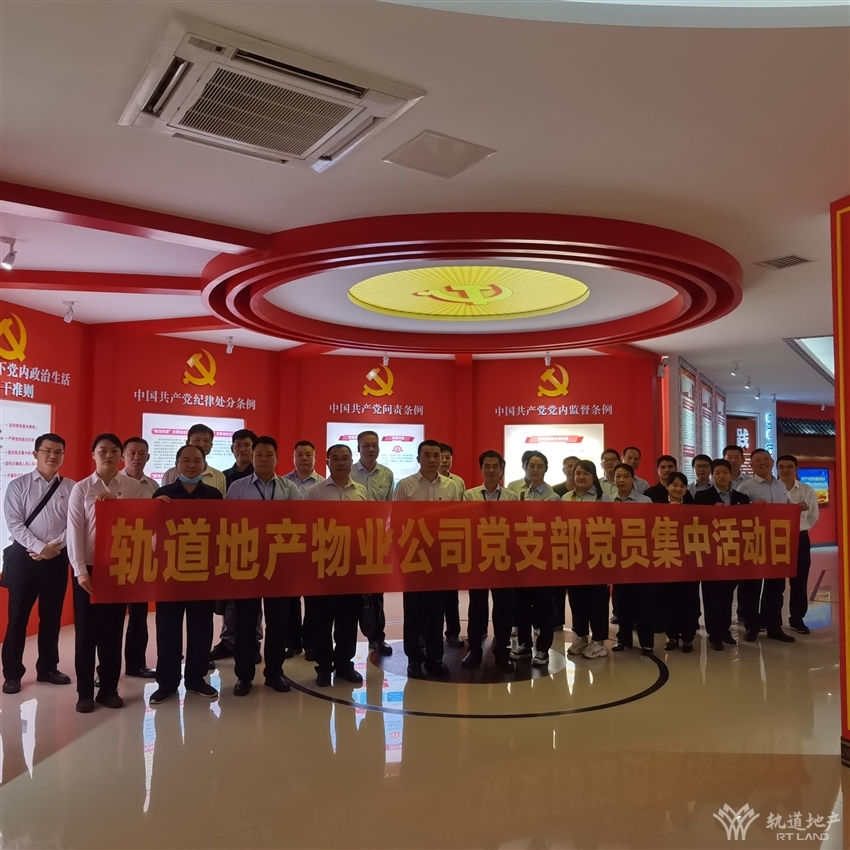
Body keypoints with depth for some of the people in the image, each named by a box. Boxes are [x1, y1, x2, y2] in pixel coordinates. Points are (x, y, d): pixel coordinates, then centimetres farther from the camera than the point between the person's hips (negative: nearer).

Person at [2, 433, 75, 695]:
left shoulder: (71, 488, 3)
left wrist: (54, 547, -14)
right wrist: (40, 547, -16)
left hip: (57, 559, 2)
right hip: (23, 557, -2)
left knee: (52, 617, 11)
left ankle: (47, 668, 25)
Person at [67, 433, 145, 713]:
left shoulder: (133, 487, 2)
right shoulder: (81, 488, -1)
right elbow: (74, 530, -5)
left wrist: (117, 501, -17)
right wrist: (80, 569, -11)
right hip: (88, 567, -1)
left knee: (113, 630, 9)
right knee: (86, 631, 5)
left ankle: (109, 689, 21)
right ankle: (85, 692, 17)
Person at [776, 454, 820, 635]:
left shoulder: (807, 490, 1)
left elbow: (814, 515, 9)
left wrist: (800, 528, 4)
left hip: (800, 539, 2)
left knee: (799, 581, 7)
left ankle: (796, 619, 19)